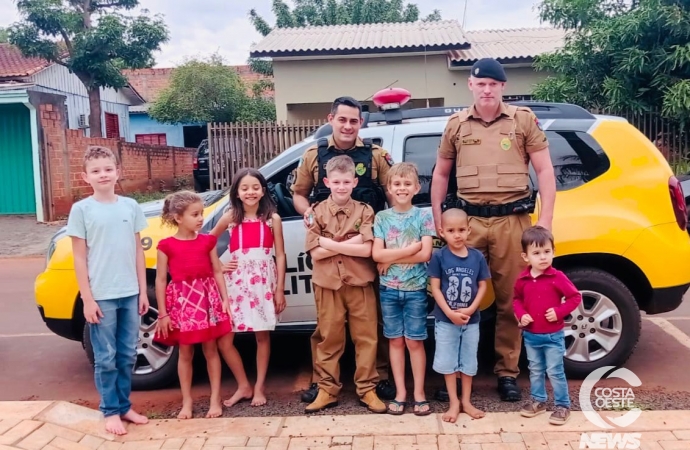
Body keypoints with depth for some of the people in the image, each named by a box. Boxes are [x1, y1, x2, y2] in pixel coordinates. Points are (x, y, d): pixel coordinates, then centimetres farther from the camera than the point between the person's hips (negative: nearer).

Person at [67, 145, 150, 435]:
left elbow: (138, 251, 9)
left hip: (129, 294, 3)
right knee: (106, 358, 6)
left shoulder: (130, 206, 4)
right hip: (101, 296, -3)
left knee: (127, 355, 12)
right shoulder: (81, 209, -4)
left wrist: (142, 291, 6)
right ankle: (110, 411, 19)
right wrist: (87, 299, -8)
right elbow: (79, 258, -4)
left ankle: (124, 406, 26)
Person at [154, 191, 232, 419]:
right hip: (182, 300, -2)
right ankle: (187, 401, 21)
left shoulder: (207, 241, 2)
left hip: (208, 298, 2)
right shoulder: (167, 245, -5)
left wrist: (225, 298, -3)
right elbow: (161, 280, -3)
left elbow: (217, 271, 6)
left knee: (210, 349, 8)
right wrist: (163, 313, -5)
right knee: (185, 353, 9)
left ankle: (215, 399, 18)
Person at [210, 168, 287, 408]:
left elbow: (280, 255, 0)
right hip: (236, 281, 1)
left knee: (262, 335, 7)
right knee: (223, 340, 0)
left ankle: (259, 387, 22)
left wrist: (280, 289, -4)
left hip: (263, 282, -1)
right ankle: (243, 386, 17)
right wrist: (218, 265, 0)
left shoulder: (272, 218, 0)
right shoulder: (230, 217, 3)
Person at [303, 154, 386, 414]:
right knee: (329, 339, 9)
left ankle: (367, 389, 17)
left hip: (360, 284, 0)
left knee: (366, 338, 6)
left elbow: (367, 250, -14)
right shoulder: (318, 212, 1)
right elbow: (315, 253, -9)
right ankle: (327, 390, 20)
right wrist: (350, 243, -14)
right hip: (328, 285, 1)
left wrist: (331, 243, -15)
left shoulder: (364, 211, -1)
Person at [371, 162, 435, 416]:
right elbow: (376, 254, -8)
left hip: (415, 289, -2)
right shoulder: (382, 218, 2)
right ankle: (400, 392, 18)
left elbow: (425, 254, -12)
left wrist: (391, 258, -12)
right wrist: (410, 249, -15)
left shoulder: (423, 216, -2)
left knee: (414, 341, 3)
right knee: (395, 340, 9)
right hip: (389, 289, 2)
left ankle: (419, 392, 15)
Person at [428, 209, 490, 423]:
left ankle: (466, 401, 28)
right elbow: (435, 287, -9)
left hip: (471, 319, 2)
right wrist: (450, 313, -17)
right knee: (447, 361, 7)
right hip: (445, 320, -2)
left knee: (469, 361, 13)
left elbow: (482, 286, 0)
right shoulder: (439, 257, -10)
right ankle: (454, 402, 21)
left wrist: (470, 310, -13)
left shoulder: (477, 257, -4)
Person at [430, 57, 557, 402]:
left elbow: (544, 171, 4)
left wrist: (545, 221, -3)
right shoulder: (456, 124, 10)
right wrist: (438, 220, 8)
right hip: (467, 220, 1)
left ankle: (507, 372, 19)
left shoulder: (524, 120, 5)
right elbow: (440, 174, 16)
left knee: (510, 300, 6)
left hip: (511, 220, -1)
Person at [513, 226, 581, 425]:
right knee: (535, 371, 18)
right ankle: (538, 401, 34)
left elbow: (575, 297, -10)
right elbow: (517, 300, 12)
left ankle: (562, 405, 17)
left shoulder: (558, 277, -16)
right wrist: (521, 314, -6)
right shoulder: (522, 280, -4)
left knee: (555, 372, 3)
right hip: (530, 335, 4)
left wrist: (559, 312, -20)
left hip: (553, 336, -4)